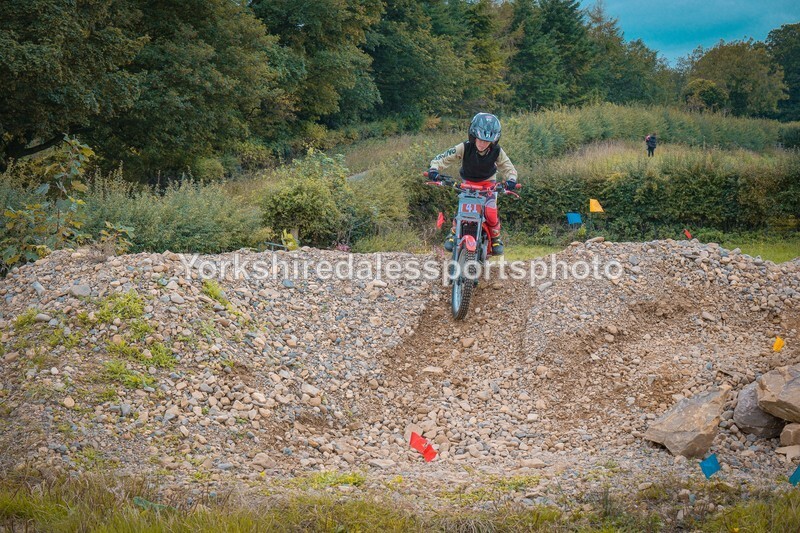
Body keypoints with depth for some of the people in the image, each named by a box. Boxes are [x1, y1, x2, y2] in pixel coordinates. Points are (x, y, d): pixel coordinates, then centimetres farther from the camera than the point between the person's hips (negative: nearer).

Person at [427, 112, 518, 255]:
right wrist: (434, 168, -40)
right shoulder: (465, 148, -24)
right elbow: (444, 158, -21)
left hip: (488, 183, 0)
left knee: (491, 212, -20)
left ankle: (496, 238, 7)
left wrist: (511, 179, -32)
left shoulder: (497, 151, -19)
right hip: (468, 183, 0)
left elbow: (508, 167, -10)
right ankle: (453, 233, 8)